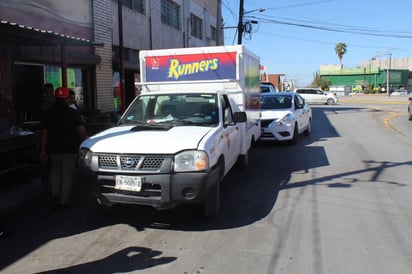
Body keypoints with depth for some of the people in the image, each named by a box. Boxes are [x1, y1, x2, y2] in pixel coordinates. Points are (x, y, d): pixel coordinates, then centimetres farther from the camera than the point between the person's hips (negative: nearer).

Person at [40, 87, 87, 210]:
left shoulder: (49, 114, 1)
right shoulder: (74, 113, -6)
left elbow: (44, 133, 1)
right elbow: (82, 131, -11)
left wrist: (43, 150, 6)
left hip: (53, 150, 2)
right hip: (70, 150, -2)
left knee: (55, 172, 21)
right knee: (67, 175, 6)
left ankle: (55, 194, 7)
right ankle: (64, 201, 7)